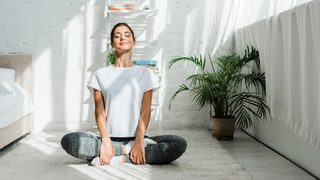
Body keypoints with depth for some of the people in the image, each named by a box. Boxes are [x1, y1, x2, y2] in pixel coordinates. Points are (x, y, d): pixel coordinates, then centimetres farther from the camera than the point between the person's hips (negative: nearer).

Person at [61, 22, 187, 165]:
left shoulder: (145, 73, 11)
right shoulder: (100, 74, 13)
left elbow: (146, 111, 1)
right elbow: (99, 111, 2)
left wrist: (139, 141, -16)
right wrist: (106, 141, -16)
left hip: (137, 138, 0)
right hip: (110, 138, 0)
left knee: (179, 144, -26)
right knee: (68, 140, -27)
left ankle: (119, 158, -22)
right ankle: (127, 150, -19)